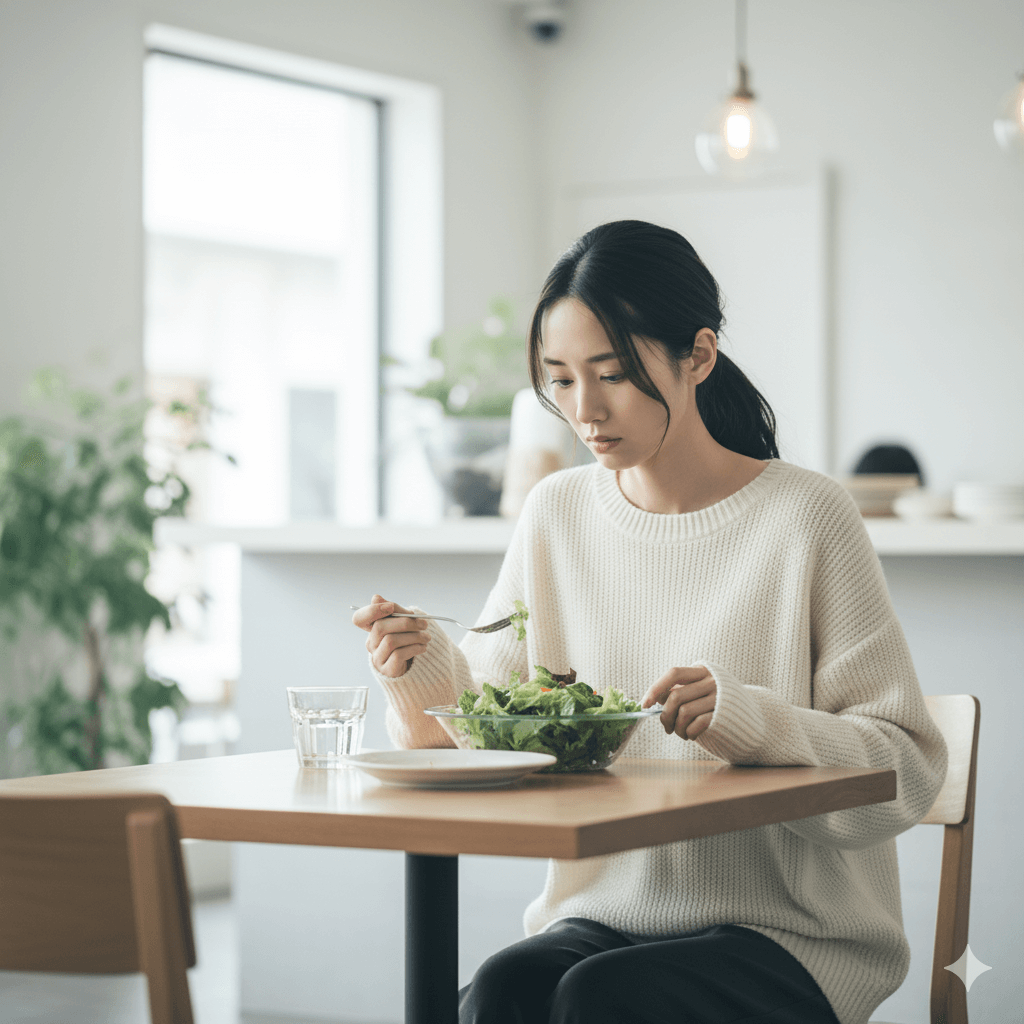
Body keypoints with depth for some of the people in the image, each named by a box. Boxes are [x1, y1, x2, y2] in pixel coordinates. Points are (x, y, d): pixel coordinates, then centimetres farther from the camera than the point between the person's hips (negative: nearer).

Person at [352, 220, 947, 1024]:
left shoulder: (806, 518, -7)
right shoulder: (557, 514, 8)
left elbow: (908, 768, -9)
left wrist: (752, 722, -26)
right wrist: (427, 671, -10)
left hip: (790, 934, -3)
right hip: (605, 913, 4)